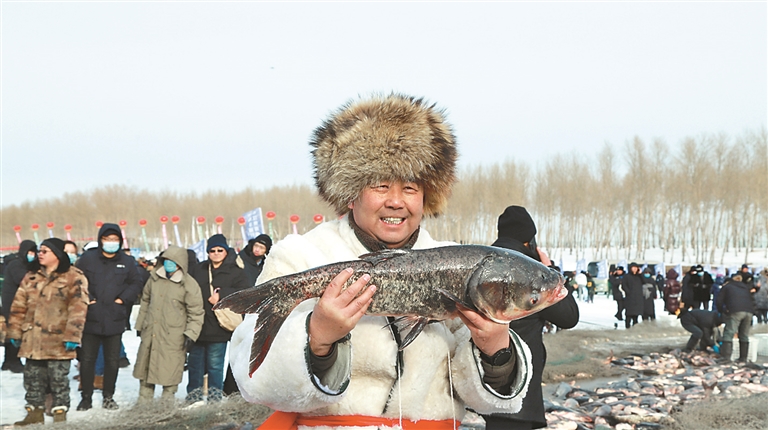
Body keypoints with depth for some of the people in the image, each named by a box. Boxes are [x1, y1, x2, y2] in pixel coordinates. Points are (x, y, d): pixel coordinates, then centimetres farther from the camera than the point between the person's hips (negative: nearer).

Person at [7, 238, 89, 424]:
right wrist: (15, 332, 8)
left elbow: (78, 310, -12)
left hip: (57, 341, -6)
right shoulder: (31, 277, 11)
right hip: (32, 340, 6)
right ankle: (35, 411, 21)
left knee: (59, 378, 1)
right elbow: (19, 306, 13)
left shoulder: (74, 278, -7)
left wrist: (72, 336, -18)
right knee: (33, 377, 11)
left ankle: (60, 413, 10)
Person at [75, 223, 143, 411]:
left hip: (115, 320, 2)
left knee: (113, 360, 8)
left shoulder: (127, 262, 6)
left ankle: (108, 397, 21)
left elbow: (136, 284, 11)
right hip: (91, 318, -1)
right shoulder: (87, 259, 0)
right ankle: (86, 397, 14)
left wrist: (124, 298, -3)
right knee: (87, 359, 4)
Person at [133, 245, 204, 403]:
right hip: (149, 333, 5)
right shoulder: (155, 278, 6)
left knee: (170, 372, -1)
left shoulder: (189, 285, -9)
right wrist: (140, 325, 21)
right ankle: (143, 402, 26)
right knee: (145, 367, 13)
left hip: (173, 338, -5)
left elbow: (196, 312, -6)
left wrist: (191, 334, -14)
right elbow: (145, 302, 19)